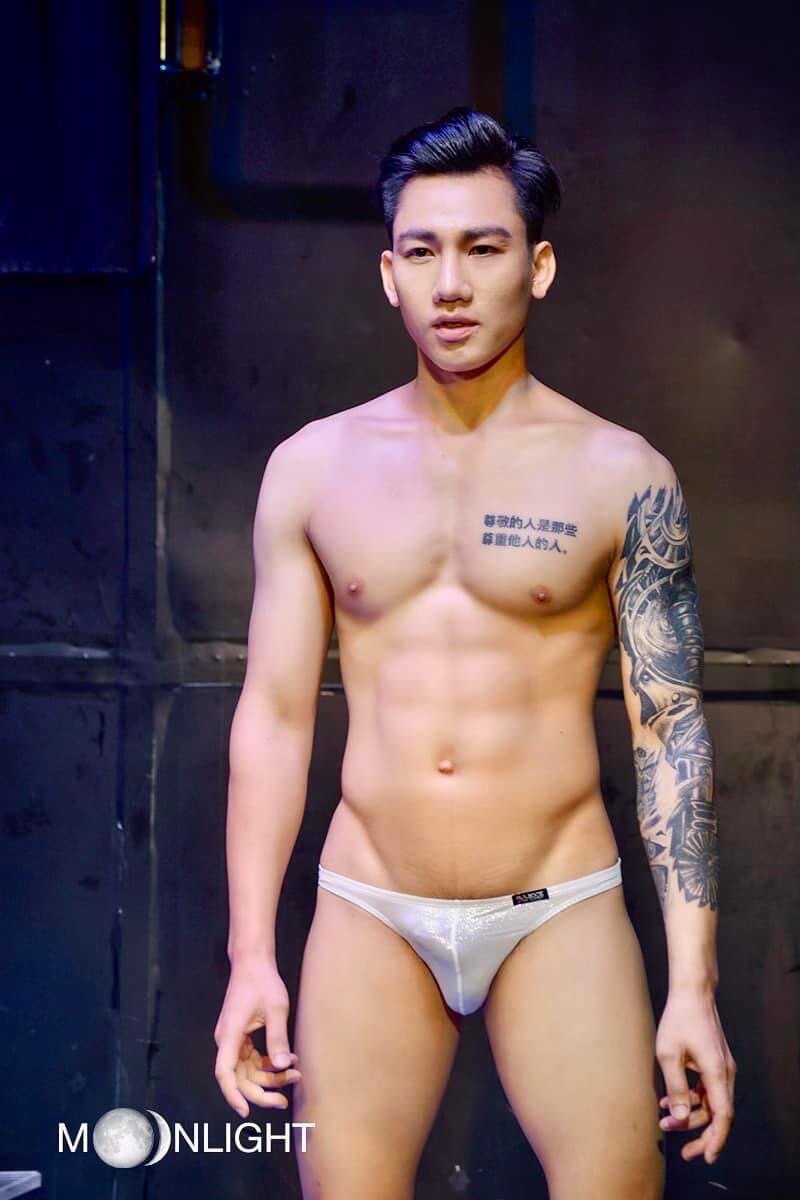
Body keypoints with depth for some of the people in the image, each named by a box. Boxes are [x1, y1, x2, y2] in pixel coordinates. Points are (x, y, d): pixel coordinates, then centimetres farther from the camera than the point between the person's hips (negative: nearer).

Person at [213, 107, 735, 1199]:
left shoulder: (620, 475, -3)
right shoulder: (314, 467, 2)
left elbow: (671, 727, -2)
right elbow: (274, 714, 4)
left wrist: (694, 983, -6)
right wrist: (251, 955, 0)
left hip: (562, 912, -1)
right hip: (371, 912, 2)